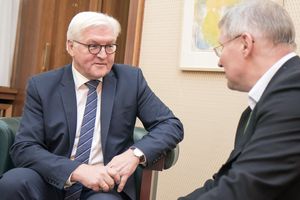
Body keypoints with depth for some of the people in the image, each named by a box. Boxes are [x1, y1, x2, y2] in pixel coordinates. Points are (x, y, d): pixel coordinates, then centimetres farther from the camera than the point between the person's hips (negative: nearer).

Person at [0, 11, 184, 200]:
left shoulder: (131, 79, 0)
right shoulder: (42, 86, -2)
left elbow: (172, 125, 0)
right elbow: (24, 148, -9)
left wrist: (135, 153, -19)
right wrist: (78, 170, -26)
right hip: (53, 183, 2)